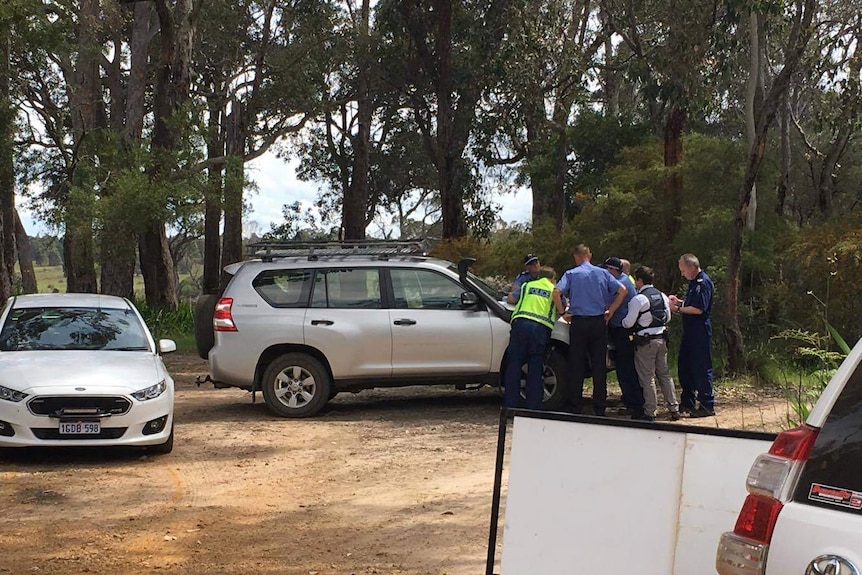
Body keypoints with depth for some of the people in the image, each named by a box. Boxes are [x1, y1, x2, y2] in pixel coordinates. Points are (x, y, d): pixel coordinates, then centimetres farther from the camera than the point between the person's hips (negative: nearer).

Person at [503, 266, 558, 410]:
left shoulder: (527, 285, 21)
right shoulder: (555, 290, 18)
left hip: (520, 323, 1)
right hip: (541, 328, -1)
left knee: (513, 366, 3)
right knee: (535, 369, 3)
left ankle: (510, 405, 1)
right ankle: (534, 407, 2)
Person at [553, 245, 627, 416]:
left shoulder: (571, 274, 0)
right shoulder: (602, 273, 6)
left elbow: (556, 293, -14)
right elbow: (622, 290, -1)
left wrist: (563, 313, -3)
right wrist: (610, 311, 5)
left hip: (578, 323, -2)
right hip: (599, 322, 2)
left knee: (576, 365, 4)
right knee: (599, 366, 6)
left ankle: (575, 407, 5)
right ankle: (600, 408, 7)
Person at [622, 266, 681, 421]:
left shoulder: (638, 299, -15)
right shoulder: (662, 296, 8)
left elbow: (628, 323, -15)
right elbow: (668, 317, 16)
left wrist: (622, 322, 6)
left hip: (645, 341, -7)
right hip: (661, 338, 7)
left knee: (647, 377, -1)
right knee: (664, 374, 14)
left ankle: (649, 412, 2)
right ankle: (674, 408, 15)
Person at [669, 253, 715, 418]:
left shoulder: (704, 282, -17)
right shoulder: (694, 282, 15)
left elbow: (699, 309, -22)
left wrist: (678, 308, -14)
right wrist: (680, 301, 9)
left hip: (700, 331, -11)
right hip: (690, 330, 11)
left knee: (701, 368, -6)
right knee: (684, 367, 15)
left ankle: (707, 406, 0)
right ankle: (687, 402, 25)